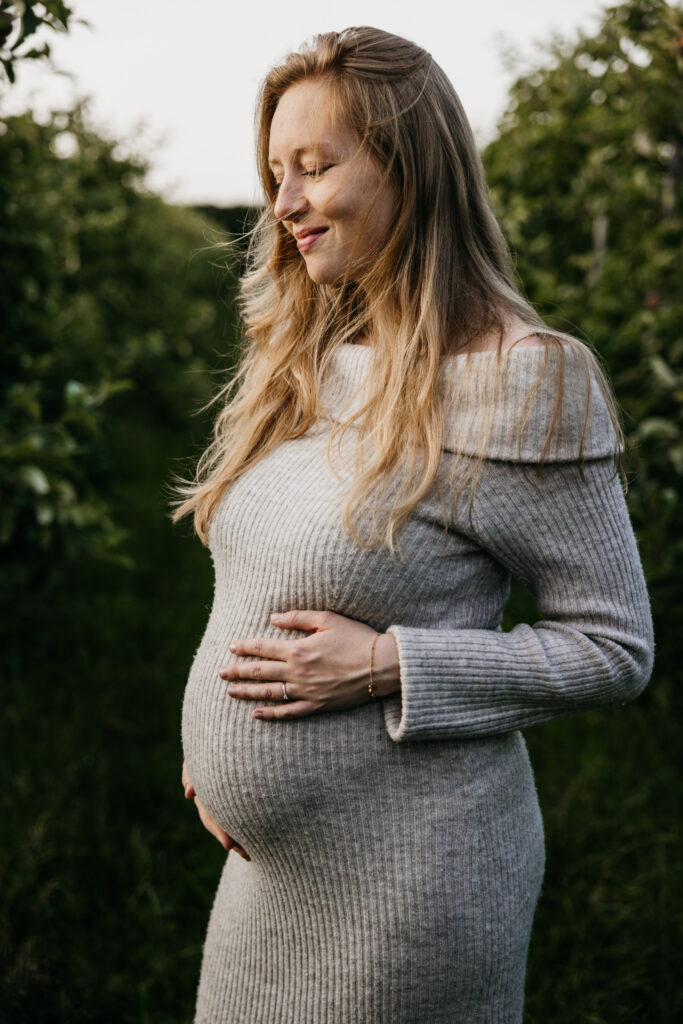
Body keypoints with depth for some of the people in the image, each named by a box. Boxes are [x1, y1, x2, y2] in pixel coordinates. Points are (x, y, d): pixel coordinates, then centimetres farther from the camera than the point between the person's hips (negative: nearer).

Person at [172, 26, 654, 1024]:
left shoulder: (521, 381, -18)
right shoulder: (302, 361, 4)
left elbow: (616, 647, -14)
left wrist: (388, 667, -21)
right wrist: (222, 745, 4)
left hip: (409, 880, -7)